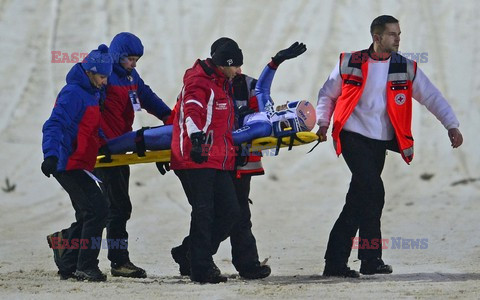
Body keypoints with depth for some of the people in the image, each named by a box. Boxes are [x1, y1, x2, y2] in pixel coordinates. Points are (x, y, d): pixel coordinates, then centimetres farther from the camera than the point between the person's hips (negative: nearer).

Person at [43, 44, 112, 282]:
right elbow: (54, 125, -25)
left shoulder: (92, 94, 16)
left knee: (87, 216, 13)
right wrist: (51, 155, -36)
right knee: (97, 209, -15)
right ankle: (86, 266, -10)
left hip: (79, 166, 10)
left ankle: (67, 266, 19)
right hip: (69, 164, -10)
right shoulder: (73, 93, -15)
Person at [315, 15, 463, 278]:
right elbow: (328, 94, 13)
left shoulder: (406, 68, 5)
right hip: (353, 137, -4)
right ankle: (371, 259, -13)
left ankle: (335, 263, 12)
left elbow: (431, 96, 2)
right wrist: (323, 123, -1)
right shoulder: (350, 63, 2)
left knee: (358, 202, 7)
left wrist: (451, 125, -9)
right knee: (373, 192, -18)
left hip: (380, 143, 4)